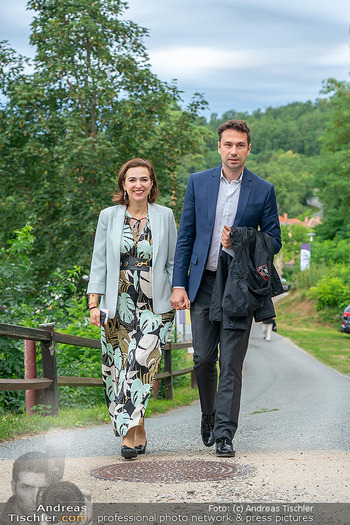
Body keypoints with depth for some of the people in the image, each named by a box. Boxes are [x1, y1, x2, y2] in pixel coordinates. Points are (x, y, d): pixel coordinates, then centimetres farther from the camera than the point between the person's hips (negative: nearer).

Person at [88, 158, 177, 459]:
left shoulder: (165, 216, 5)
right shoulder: (109, 217, 6)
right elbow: (99, 262, 6)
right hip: (118, 305, 2)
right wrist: (94, 304, 0)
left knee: (140, 362, -17)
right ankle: (136, 431, 13)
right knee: (118, 367, 1)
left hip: (155, 305, -2)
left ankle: (131, 429, -12)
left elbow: (173, 262, 9)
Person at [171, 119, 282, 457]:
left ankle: (224, 434, 3)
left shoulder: (263, 190, 2)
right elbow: (185, 236, 6)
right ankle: (209, 416, 29)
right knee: (203, 359, 6)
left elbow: (274, 241, 6)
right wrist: (178, 285, 0)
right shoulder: (198, 182, 6)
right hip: (203, 283, 2)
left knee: (231, 363, -2)